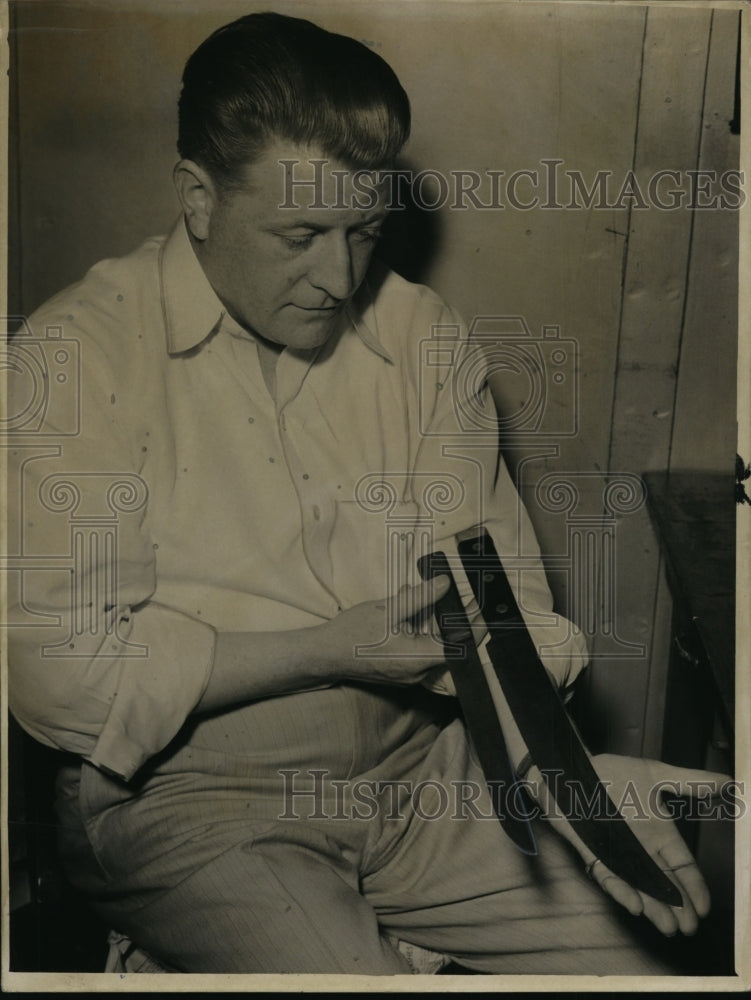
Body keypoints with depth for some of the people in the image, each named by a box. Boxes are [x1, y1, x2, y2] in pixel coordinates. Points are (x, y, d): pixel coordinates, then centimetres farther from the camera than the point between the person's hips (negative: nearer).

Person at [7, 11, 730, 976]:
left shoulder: (422, 335, 3)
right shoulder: (78, 355, -11)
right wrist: (332, 650, -17)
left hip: (419, 770, 4)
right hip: (191, 800, -3)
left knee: (652, 936, -5)